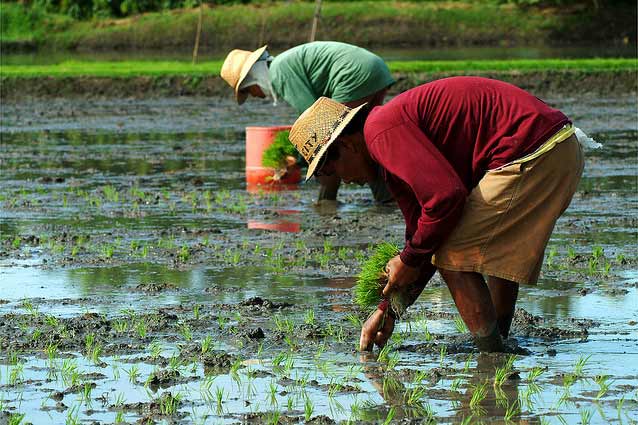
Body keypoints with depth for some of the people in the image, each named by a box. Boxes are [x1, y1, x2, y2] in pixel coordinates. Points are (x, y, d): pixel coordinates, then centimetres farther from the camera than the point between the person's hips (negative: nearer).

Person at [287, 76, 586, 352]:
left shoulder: (382, 130, -11)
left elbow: (446, 196, -20)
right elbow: (420, 229, 29)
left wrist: (409, 260, -6)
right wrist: (387, 309, 27)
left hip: (533, 154, -11)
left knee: (453, 255, -3)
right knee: (493, 252, 27)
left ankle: (493, 358, 1)